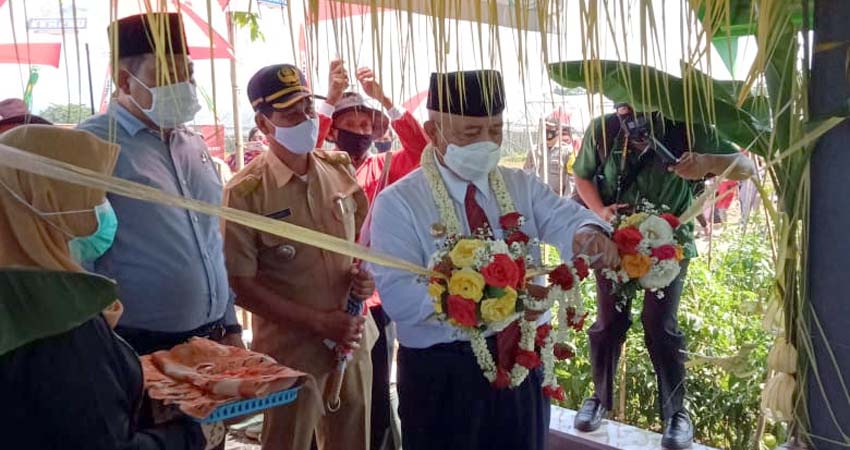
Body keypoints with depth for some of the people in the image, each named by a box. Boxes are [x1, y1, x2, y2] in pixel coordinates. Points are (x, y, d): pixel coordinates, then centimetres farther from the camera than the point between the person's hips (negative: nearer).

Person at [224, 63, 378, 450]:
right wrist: (320, 322, -17)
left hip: (353, 341, 5)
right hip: (291, 350, -4)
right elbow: (241, 285, -13)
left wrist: (367, 275, -7)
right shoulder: (245, 192, -14)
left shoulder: (340, 169, 1)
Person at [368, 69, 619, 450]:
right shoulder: (398, 203, -10)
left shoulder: (522, 187, 5)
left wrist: (588, 233, -38)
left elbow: (564, 218, -14)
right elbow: (398, 297, -21)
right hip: (441, 375, -4)